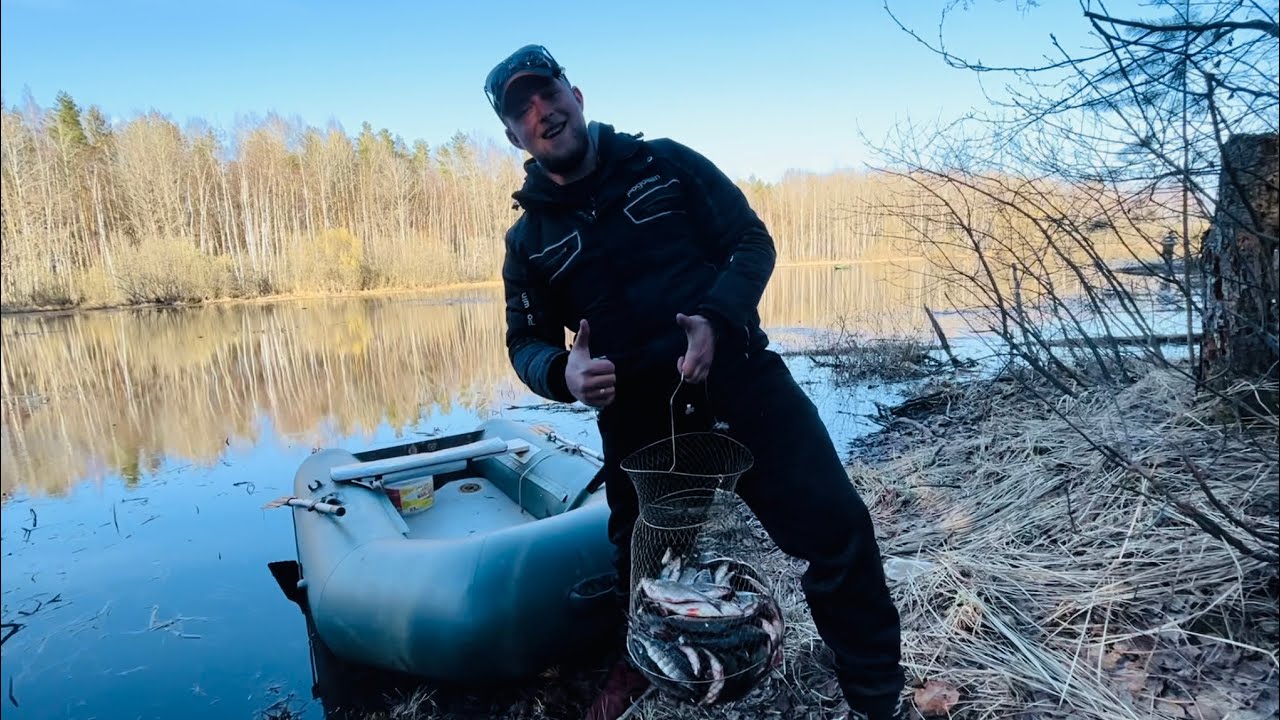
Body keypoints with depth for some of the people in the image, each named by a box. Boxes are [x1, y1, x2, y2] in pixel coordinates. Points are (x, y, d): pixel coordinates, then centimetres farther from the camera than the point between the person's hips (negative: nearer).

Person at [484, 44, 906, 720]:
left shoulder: (664, 162, 4)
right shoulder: (528, 240, 7)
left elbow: (751, 240, 2)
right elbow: (527, 342, 9)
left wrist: (718, 317, -18)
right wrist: (563, 373, -17)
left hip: (740, 376, -1)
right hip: (638, 417, 2)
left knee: (836, 527, -6)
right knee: (643, 557, 15)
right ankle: (640, 661, 46)